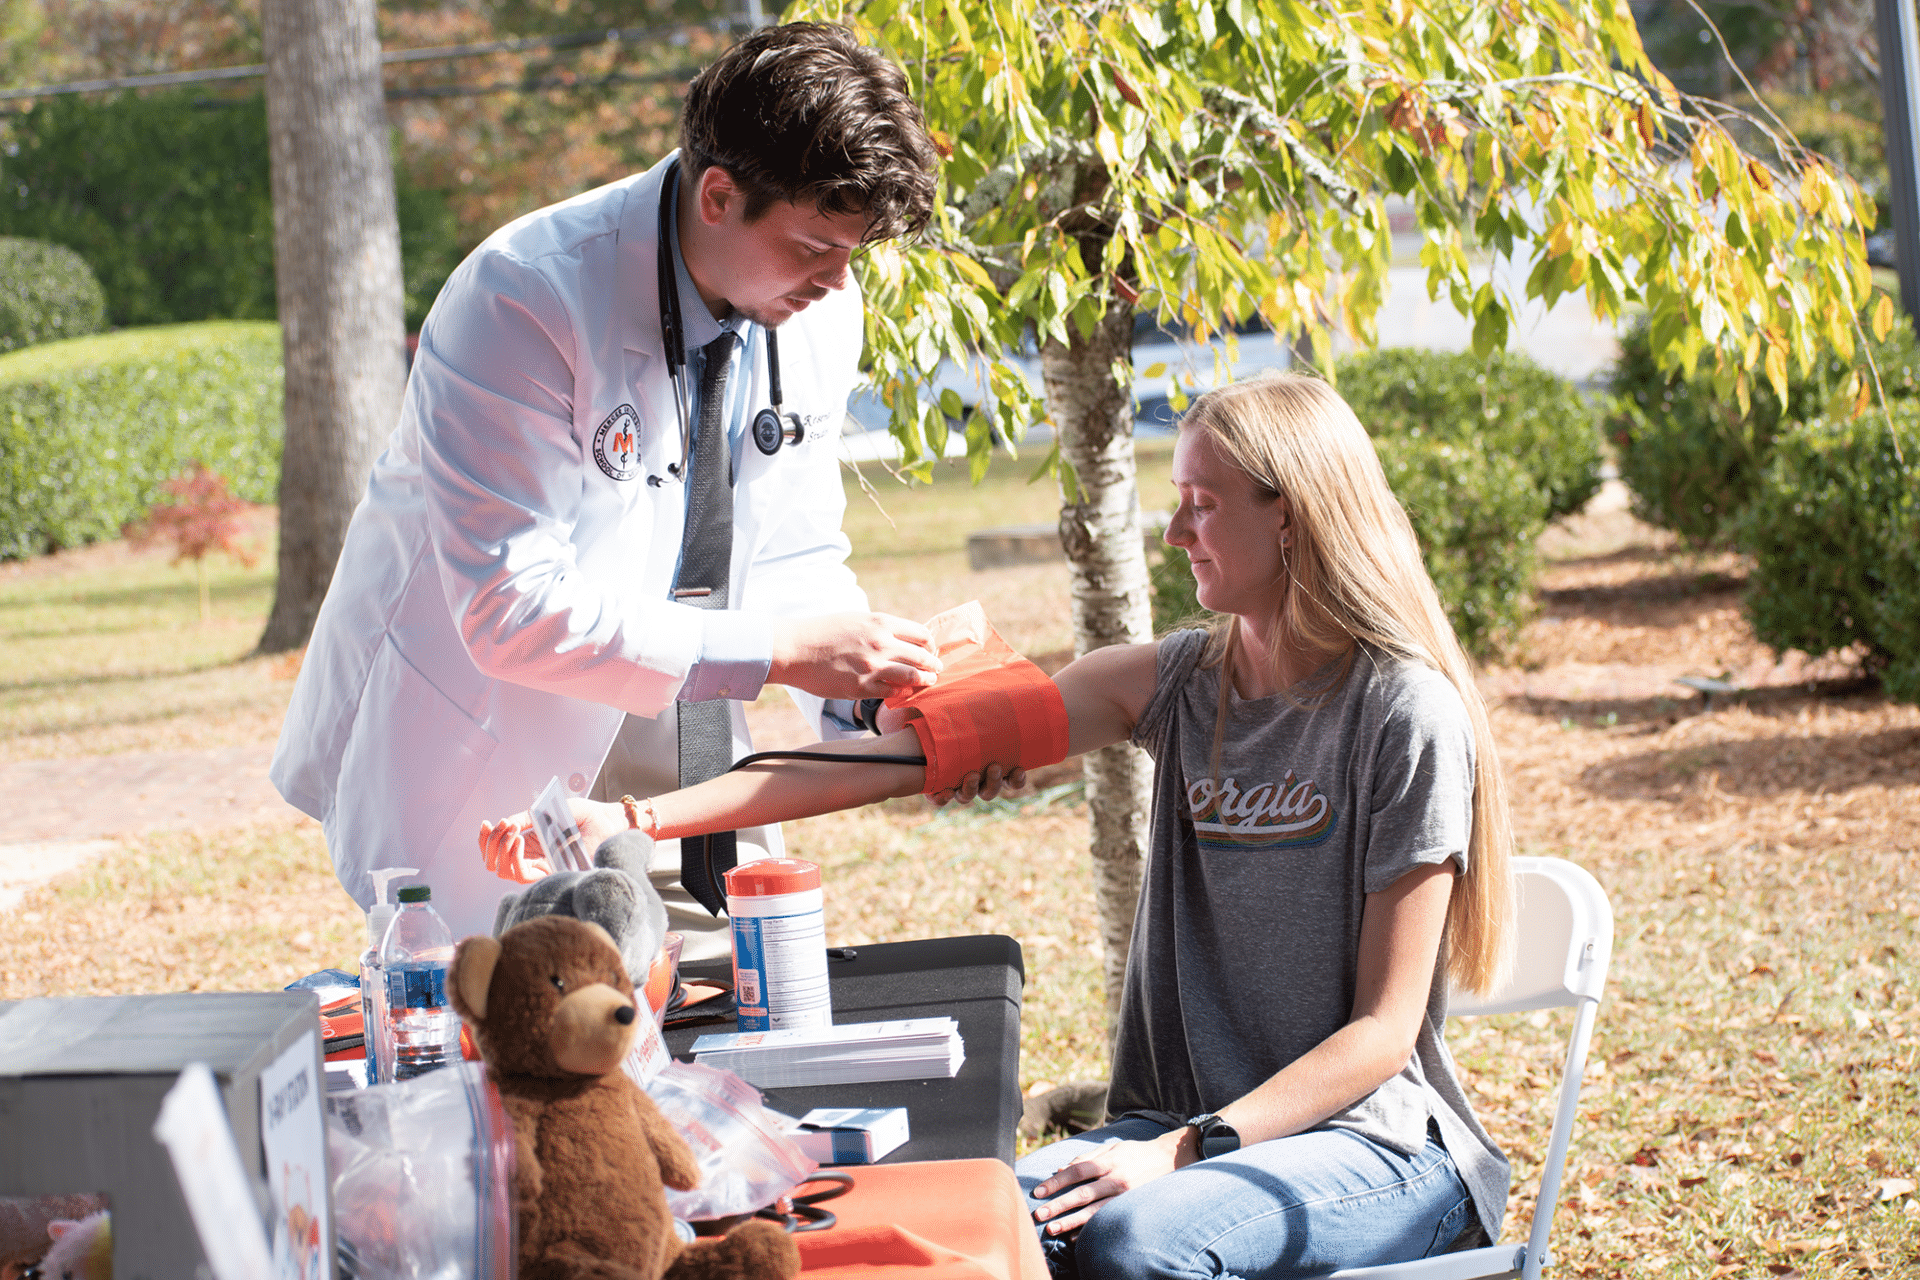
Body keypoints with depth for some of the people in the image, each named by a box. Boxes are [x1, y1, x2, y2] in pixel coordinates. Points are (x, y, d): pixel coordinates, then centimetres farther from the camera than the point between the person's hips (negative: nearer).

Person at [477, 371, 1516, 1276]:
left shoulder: (1404, 712, -9)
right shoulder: (1184, 683, 7)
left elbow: (1383, 1029, -10)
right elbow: (904, 756, 1)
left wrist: (1183, 1152, -22)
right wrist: (631, 821, -5)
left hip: (1373, 1139, -5)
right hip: (1192, 1126, 5)